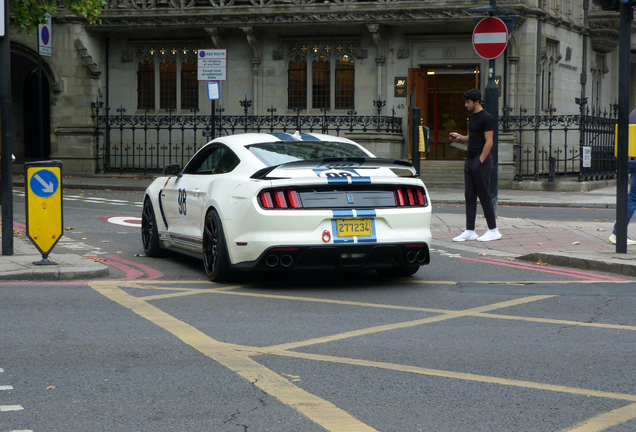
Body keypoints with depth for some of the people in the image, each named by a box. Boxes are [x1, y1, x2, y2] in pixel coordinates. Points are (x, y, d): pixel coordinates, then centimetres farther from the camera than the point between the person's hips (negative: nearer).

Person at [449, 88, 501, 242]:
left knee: (484, 195, -4)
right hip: (470, 159, 9)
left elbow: (489, 142, -16)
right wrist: (459, 137, 7)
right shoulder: (471, 117, 16)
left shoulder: (486, 118, -12)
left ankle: (493, 230, 3)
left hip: (481, 160, -9)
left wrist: (480, 161, -19)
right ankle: (470, 231, 8)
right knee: (469, 195, 6)